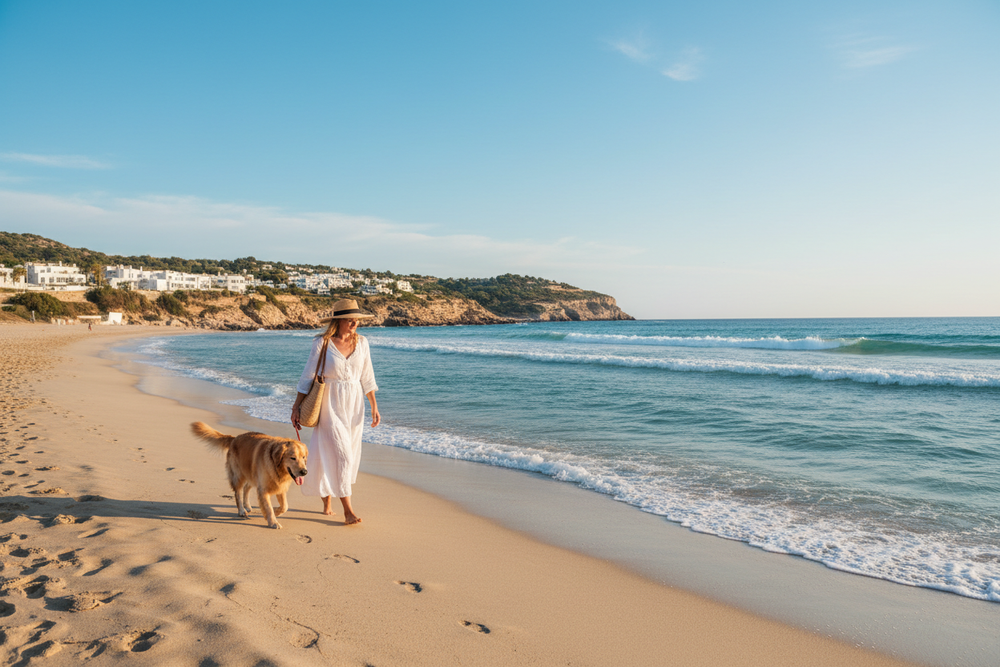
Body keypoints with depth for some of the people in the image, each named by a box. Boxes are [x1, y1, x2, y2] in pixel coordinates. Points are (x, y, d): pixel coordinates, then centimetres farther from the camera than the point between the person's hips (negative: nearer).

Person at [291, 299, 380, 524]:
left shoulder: (361, 342, 2)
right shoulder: (322, 343, -10)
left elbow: (367, 377, 7)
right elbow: (307, 377, -4)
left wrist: (374, 407, 6)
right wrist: (296, 407, -4)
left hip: (354, 405, 5)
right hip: (329, 404, -4)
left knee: (348, 455, 11)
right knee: (339, 454, -7)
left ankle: (327, 498, 34)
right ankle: (348, 510, -1)